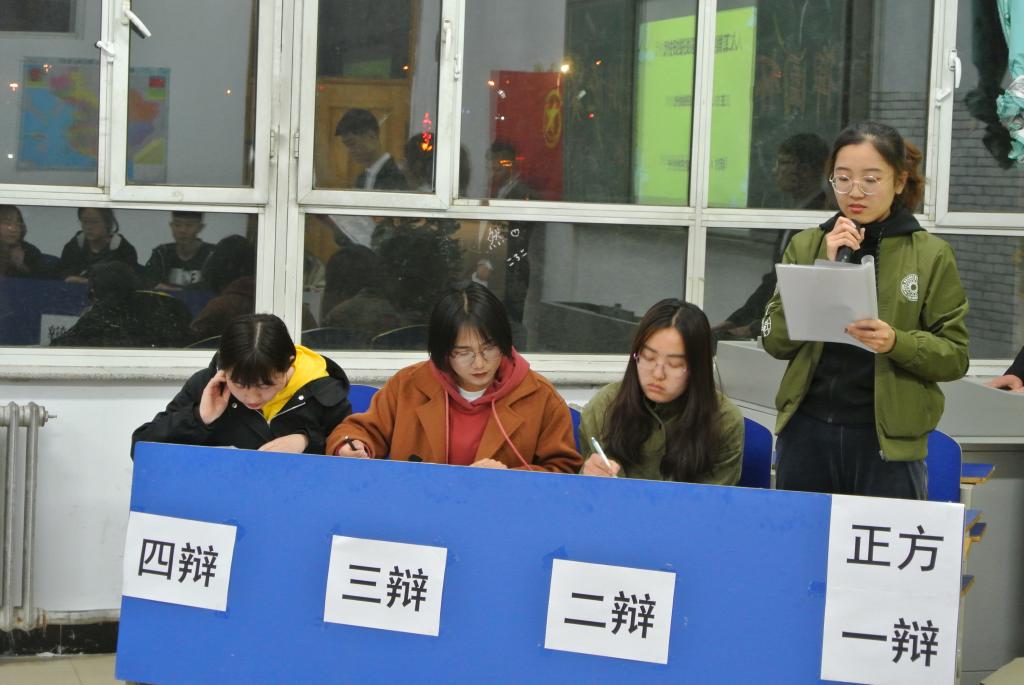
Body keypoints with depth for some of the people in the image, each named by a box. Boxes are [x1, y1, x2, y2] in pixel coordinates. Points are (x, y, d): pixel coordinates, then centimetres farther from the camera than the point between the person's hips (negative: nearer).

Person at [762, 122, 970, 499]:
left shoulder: (931, 255, -2)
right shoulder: (805, 245, 4)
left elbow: (954, 356, -3)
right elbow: (775, 341, -2)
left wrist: (897, 342, -21)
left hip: (889, 438, -2)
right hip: (807, 429, 2)